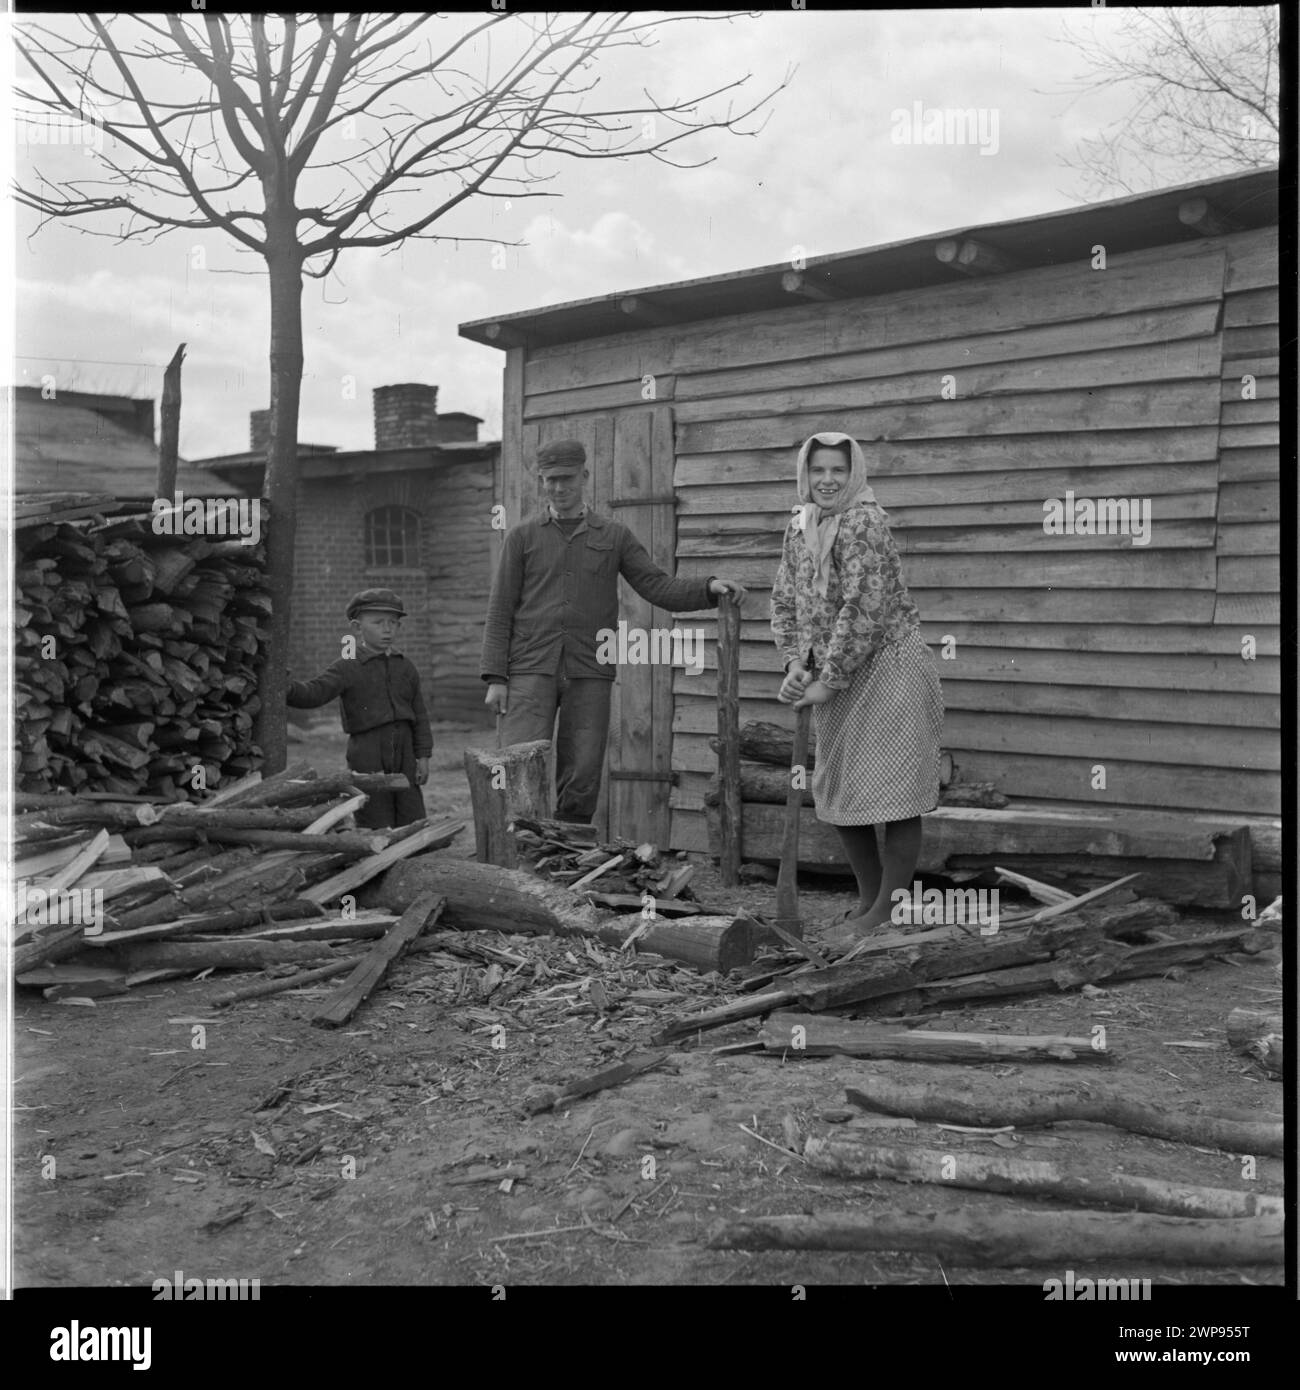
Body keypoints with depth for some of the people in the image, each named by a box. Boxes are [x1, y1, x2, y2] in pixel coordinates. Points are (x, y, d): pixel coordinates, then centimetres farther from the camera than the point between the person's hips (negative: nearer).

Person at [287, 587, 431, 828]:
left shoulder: (405, 667, 10)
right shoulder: (347, 668, -4)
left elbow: (419, 714, 12)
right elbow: (315, 693, -17)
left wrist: (423, 756, 7)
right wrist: (288, 688, -37)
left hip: (404, 755, 4)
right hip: (367, 756, -4)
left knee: (413, 823, 8)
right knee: (376, 829, 0)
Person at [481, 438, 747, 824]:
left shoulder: (614, 536, 12)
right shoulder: (522, 536, 10)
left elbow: (659, 588, 5)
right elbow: (500, 611, 7)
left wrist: (709, 588, -13)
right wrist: (495, 678, -2)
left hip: (588, 675, 1)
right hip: (531, 670, -1)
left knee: (581, 780, -1)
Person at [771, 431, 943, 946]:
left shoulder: (865, 521, -16)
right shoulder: (798, 527, 8)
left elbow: (863, 609, -22)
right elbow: (785, 601, 11)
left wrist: (828, 682, -19)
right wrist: (797, 664, -4)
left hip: (889, 668, -9)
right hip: (839, 679, 9)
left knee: (892, 790, -4)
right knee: (836, 790, 15)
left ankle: (890, 912, 7)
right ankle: (868, 899, 29)